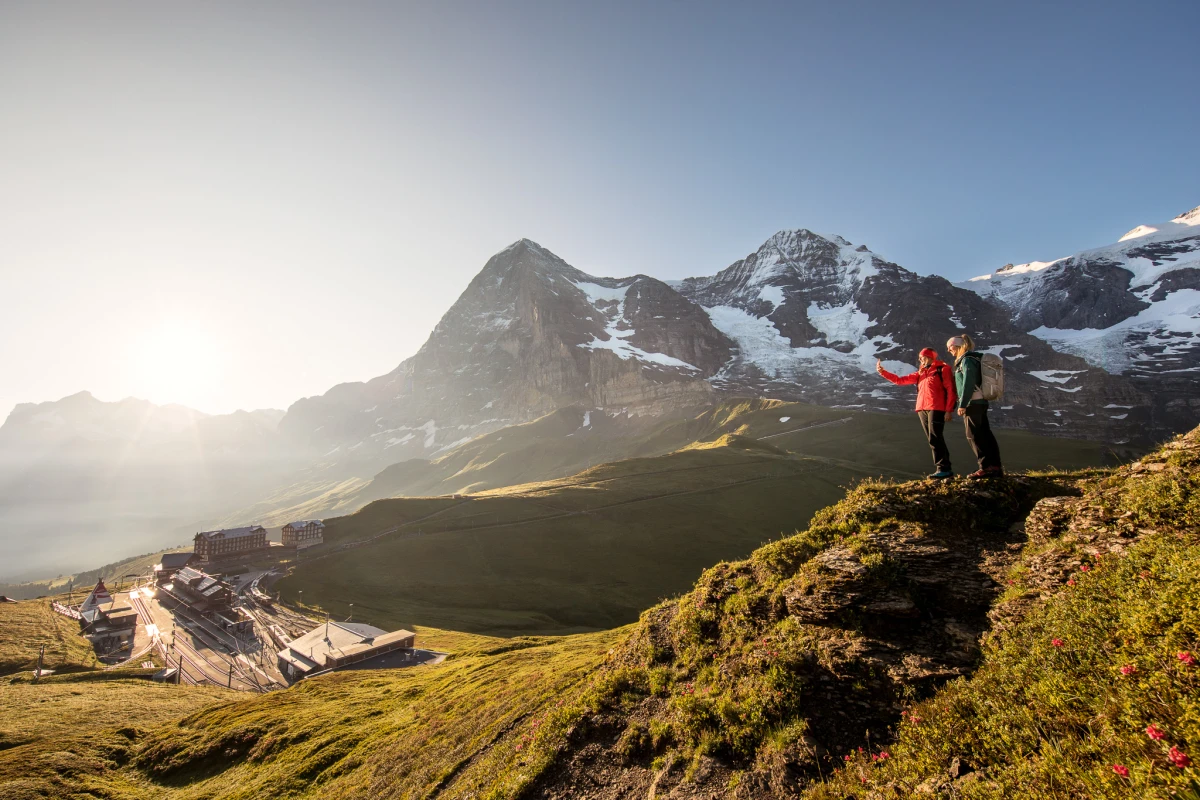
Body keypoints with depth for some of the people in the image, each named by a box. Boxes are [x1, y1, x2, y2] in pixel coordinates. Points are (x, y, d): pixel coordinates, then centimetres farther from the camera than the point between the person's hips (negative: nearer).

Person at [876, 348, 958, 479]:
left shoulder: (942, 369, 3)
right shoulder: (920, 373, 22)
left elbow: (950, 390, -3)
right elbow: (900, 380, 19)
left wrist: (949, 410, -11)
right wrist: (883, 372, 9)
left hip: (936, 409, -7)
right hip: (922, 409, 7)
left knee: (935, 439, -13)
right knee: (933, 440, 5)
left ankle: (943, 468, -12)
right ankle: (945, 469, 8)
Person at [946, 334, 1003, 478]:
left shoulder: (967, 360, -11)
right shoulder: (973, 359, 19)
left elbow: (968, 384, -19)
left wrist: (962, 404, -19)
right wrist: (964, 403, 19)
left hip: (972, 403, -9)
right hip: (980, 402, 9)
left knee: (974, 436, -7)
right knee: (985, 435, 9)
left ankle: (986, 467, -7)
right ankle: (995, 466, 11)